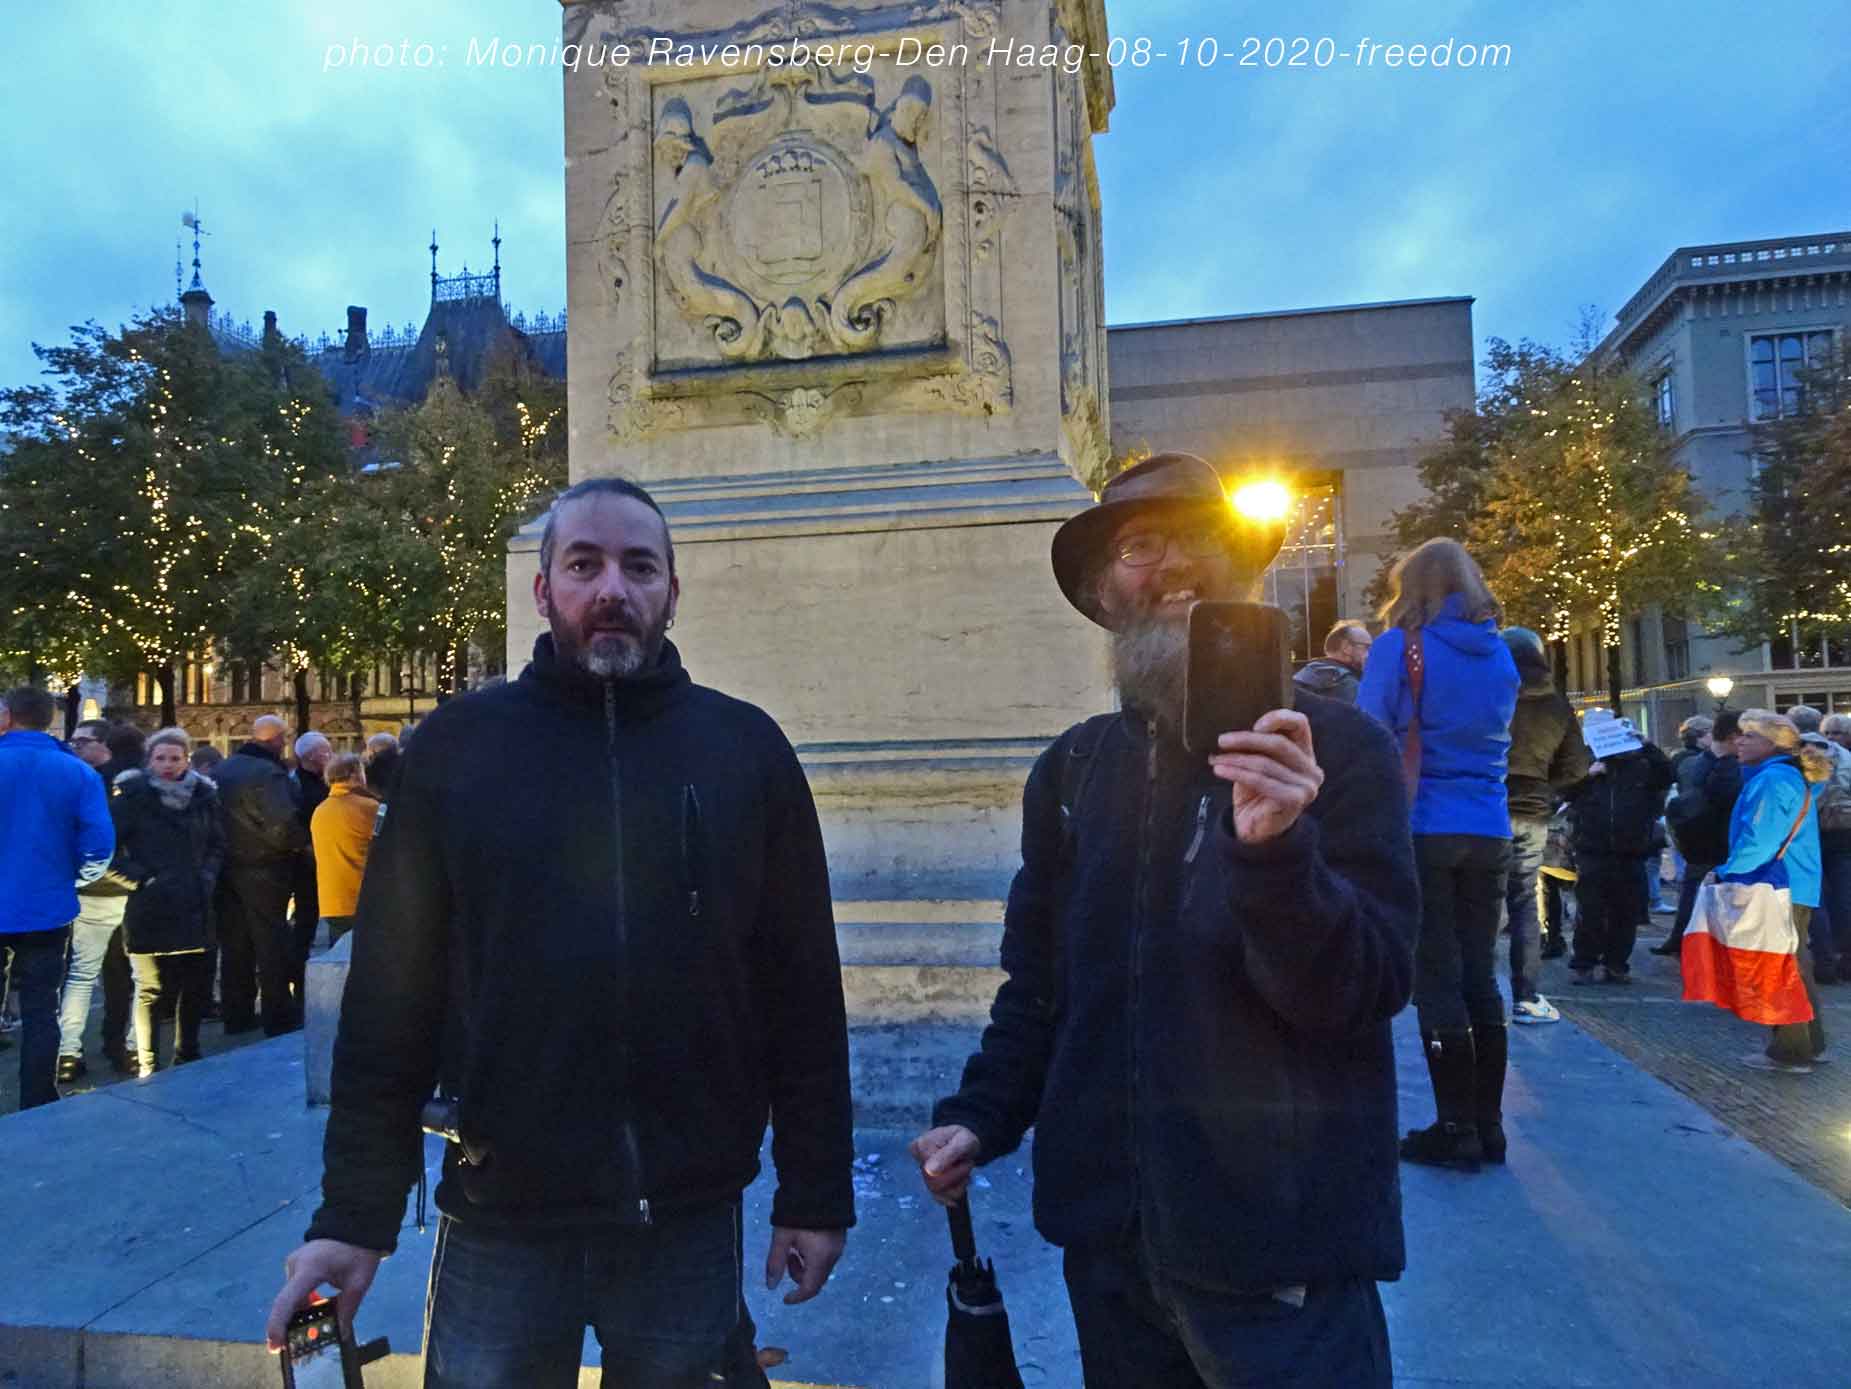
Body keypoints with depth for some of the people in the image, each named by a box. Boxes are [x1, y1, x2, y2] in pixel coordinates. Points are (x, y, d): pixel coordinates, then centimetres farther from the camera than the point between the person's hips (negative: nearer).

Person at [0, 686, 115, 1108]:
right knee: (41, 1011, 9)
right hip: (47, 911, 1)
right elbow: (99, 843, -11)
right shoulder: (79, 773, -4)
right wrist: (70, 879, 6)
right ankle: (38, 1108, 12)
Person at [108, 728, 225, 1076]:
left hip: (195, 907, 4)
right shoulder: (133, 795, -5)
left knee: (197, 985, 11)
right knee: (152, 990, 2)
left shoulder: (203, 795, 8)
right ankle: (149, 1067, 13)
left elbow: (218, 843, 17)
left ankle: (188, 1055, 27)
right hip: (150, 907, -4)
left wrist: (208, 875, 3)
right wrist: (138, 878, -12)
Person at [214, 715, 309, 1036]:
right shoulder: (269, 774, -17)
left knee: (234, 943, 14)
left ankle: (236, 1015, 21)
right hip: (263, 871, -7)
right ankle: (280, 1018, 5)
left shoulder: (224, 768, 9)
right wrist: (302, 841, -9)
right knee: (272, 946, 0)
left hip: (227, 868, 7)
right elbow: (284, 825, -26)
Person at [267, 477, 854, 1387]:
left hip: (690, 1223, 0)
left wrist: (816, 1193, 0)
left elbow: (801, 990, -1)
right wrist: (355, 1213, -1)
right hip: (498, 1222, 0)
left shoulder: (745, 749, -2)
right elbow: (390, 998, -1)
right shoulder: (456, 746, -2)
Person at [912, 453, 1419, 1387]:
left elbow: (1367, 994, -14)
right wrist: (980, 1115, 0)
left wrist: (1277, 852, -29)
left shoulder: (1337, 746, -8)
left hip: (1278, 1242, -4)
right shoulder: (1072, 769, 4)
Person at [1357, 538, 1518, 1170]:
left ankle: (1456, 1130, 6)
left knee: (1436, 981, 0)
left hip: (1423, 831, -5)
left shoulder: (1400, 648, -6)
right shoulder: (1499, 655, 11)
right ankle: (1488, 1125, 18)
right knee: (1481, 977, 11)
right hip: (1488, 833, 5)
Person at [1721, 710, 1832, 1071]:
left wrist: (1726, 873, -13)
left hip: (1777, 889, -10)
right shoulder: (1795, 777, 13)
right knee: (1795, 964, 18)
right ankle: (1810, 1042, 27)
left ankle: (1790, 1051, 3)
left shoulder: (1772, 780, -19)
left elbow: (1759, 841, -23)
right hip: (1797, 886, 10)